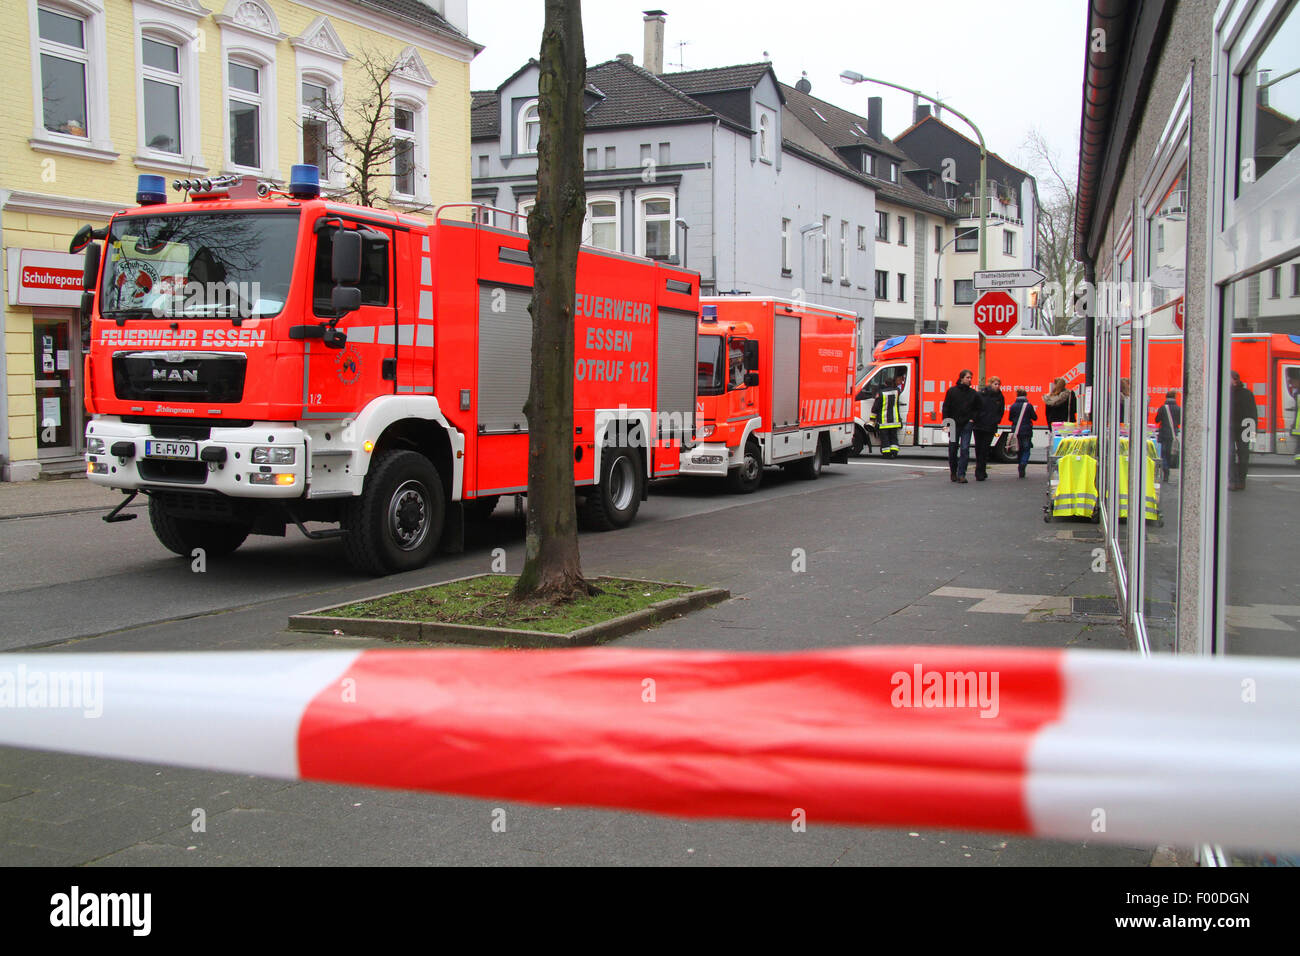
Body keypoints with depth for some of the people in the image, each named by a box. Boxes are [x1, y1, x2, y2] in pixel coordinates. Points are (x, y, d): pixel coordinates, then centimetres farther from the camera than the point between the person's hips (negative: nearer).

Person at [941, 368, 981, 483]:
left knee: (965, 449, -9)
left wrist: (972, 419, 0)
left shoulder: (974, 394, 5)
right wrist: (946, 422, -6)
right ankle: (953, 472, 27)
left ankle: (961, 475, -8)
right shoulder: (952, 391, 1)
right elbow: (946, 408, 2)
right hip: (953, 425, 0)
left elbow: (977, 409, 16)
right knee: (952, 450, 8)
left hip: (967, 425, 0)